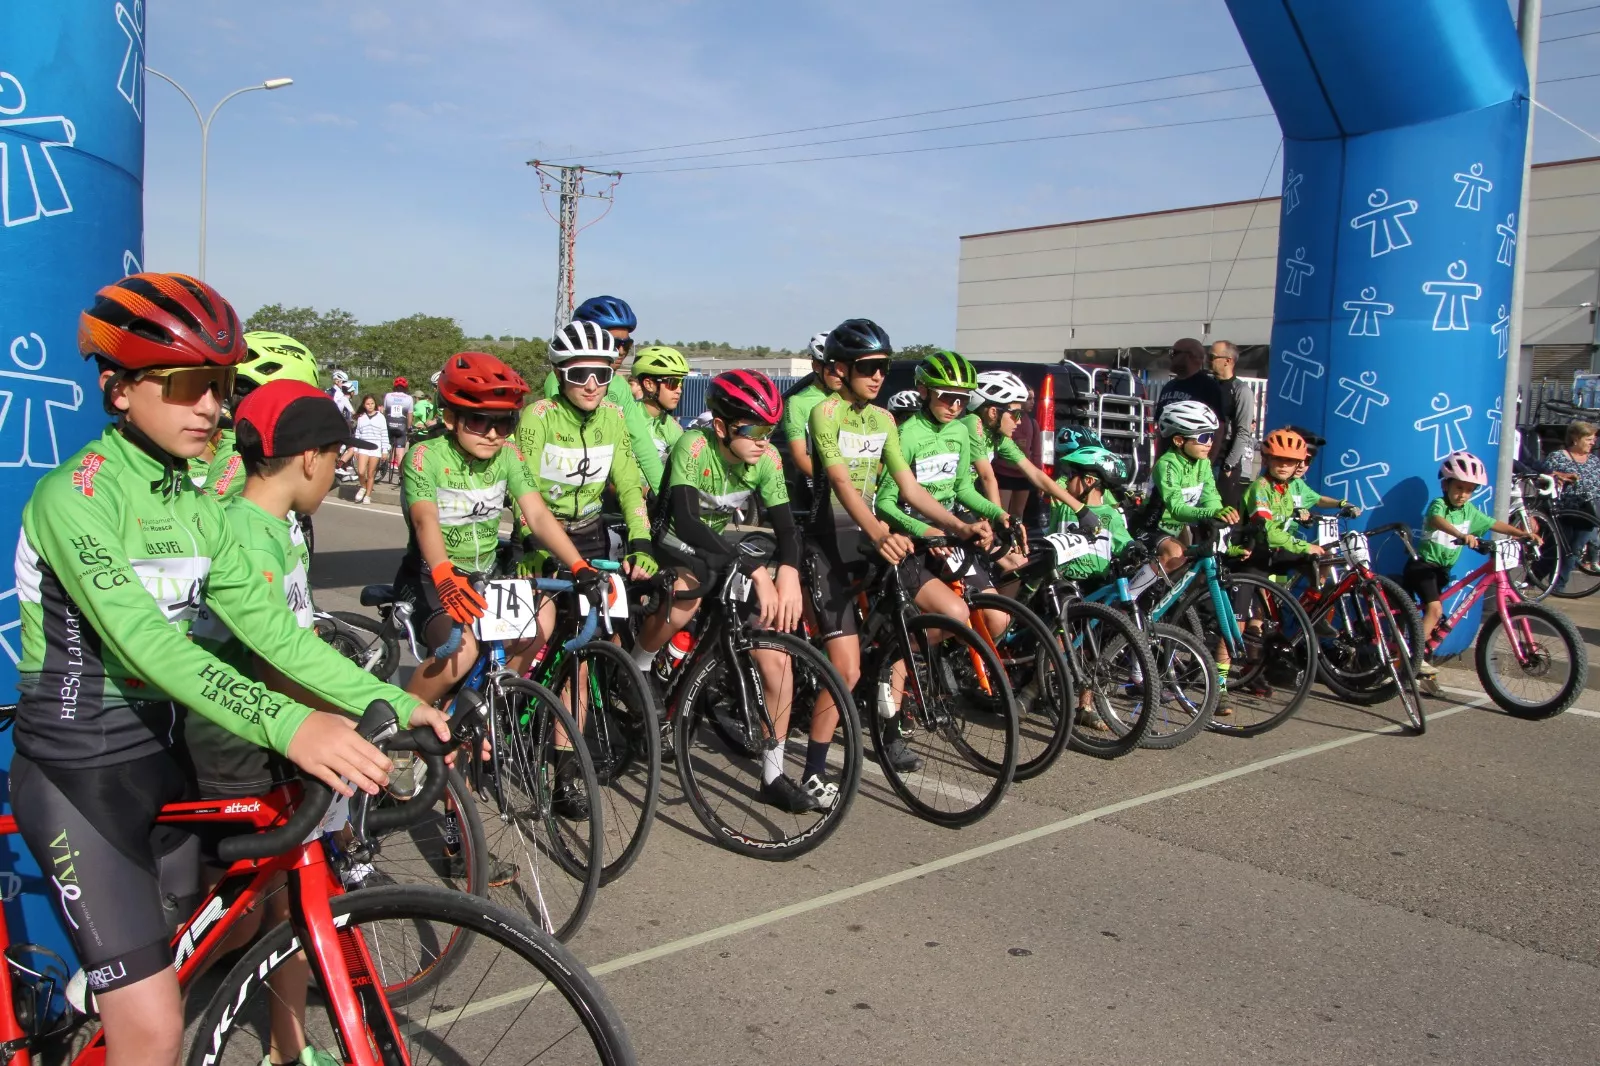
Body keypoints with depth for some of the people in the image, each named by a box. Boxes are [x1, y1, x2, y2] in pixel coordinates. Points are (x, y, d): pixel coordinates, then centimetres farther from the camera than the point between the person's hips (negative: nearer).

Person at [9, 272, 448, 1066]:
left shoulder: (197, 507, 4)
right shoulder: (73, 496, -19)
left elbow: (268, 625, -3)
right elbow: (144, 642, -32)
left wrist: (391, 703, -15)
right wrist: (288, 724, -45)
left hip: (160, 756, 7)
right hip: (76, 773, -7)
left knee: (175, 958, 20)